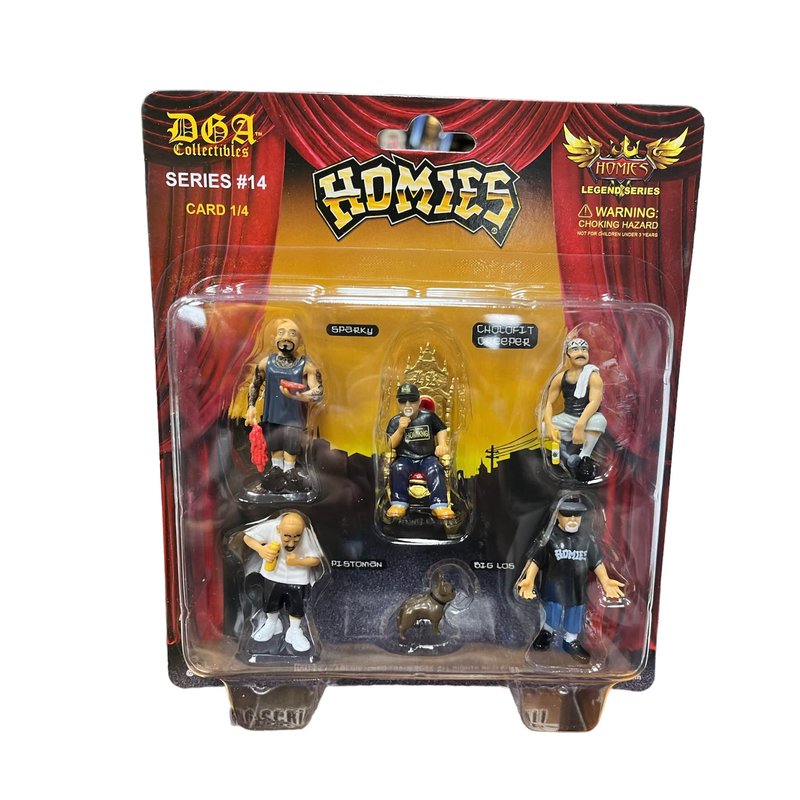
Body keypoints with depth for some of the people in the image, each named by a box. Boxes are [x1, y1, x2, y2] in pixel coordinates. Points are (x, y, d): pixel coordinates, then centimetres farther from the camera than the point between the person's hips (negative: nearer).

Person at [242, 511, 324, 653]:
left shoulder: (307, 535, -31)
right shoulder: (270, 527, -30)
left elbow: (316, 559, -21)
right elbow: (247, 537, -15)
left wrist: (298, 562, -36)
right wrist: (261, 549, -32)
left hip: (297, 578, -2)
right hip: (272, 574, 2)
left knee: (297, 605, 14)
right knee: (270, 601, 24)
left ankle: (294, 632, 40)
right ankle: (272, 623, 53)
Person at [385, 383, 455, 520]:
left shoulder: (428, 416, 2)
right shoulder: (395, 421, 2)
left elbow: (441, 430, 16)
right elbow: (391, 445, -4)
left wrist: (442, 444, -3)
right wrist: (400, 429, -19)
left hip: (427, 457, 0)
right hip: (405, 458, 0)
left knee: (435, 469, -31)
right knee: (397, 468, -32)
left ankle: (439, 505, -33)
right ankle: (399, 503, -24)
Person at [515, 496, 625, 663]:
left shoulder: (586, 534, -7)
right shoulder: (549, 535, -20)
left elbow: (596, 560, 2)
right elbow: (535, 559, -24)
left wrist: (605, 582, -5)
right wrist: (529, 580, -36)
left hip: (578, 587, 4)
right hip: (554, 586, -4)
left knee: (575, 615, 18)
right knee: (552, 613, 12)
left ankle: (570, 642, 43)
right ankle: (547, 633, 43)